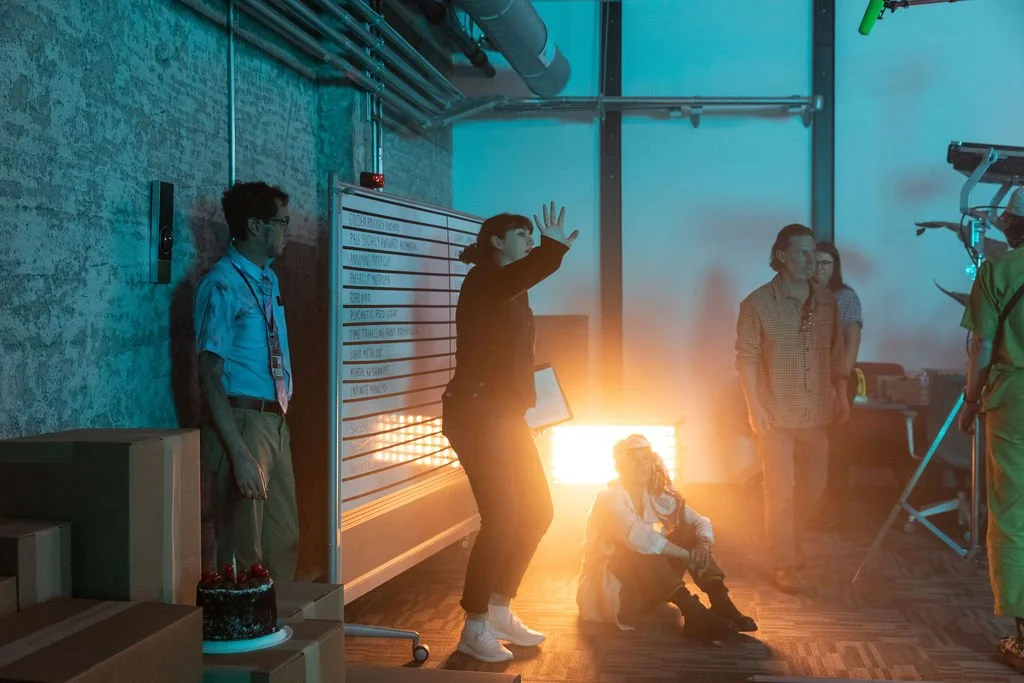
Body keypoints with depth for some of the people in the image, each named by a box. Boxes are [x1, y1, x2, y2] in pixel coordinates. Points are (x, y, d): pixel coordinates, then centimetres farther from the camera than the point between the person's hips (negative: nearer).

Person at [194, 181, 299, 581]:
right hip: (241, 422, -8)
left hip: (275, 422, 8)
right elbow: (210, 377, -17)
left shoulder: (269, 280, 13)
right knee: (243, 551, 0)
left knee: (284, 542, 16)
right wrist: (240, 455, -22)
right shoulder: (223, 285, -13)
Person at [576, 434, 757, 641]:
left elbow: (700, 522, 1)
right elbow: (637, 536, -34)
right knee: (643, 546, -32)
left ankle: (720, 602, -25)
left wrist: (704, 544, -23)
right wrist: (688, 554, -31)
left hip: (646, 588, 7)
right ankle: (692, 611, -42)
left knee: (687, 531, -7)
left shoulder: (658, 497, 4)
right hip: (607, 591, -7)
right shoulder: (609, 499, -16)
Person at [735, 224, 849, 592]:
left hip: (816, 413, 4)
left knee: (814, 487, 12)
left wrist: (842, 396, 9)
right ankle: (785, 565, 11)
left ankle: (788, 539, 38)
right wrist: (755, 408, -13)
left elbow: (837, 354, 13)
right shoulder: (757, 304, -7)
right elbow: (746, 359, -8)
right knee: (780, 491, -1)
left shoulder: (827, 301, 6)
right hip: (776, 414, -4)